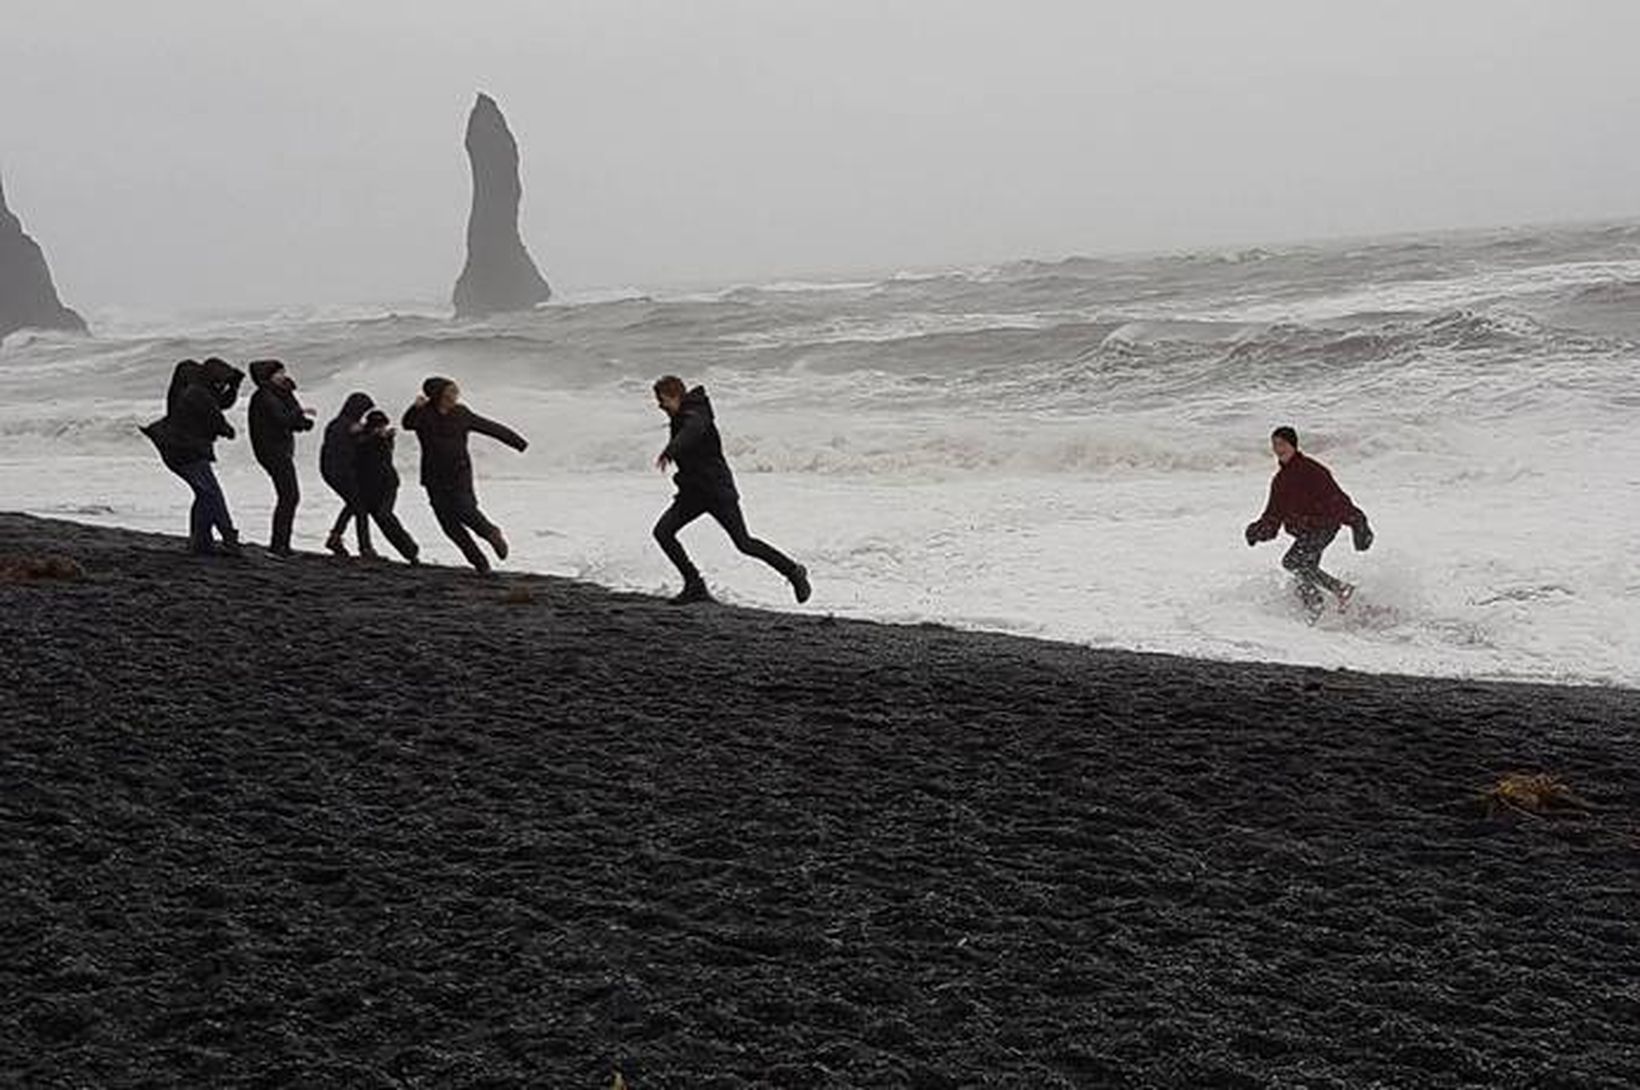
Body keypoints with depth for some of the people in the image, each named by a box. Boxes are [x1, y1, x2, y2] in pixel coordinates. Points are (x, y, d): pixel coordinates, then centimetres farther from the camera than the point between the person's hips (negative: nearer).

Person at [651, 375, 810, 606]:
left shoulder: (695, 415, -19)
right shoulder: (679, 418, 9)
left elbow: (692, 430, -44)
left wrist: (669, 451, -60)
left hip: (718, 491, -9)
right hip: (693, 491, 9)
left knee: (744, 543, -7)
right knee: (663, 531, -4)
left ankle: (793, 571, 11)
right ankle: (695, 585, 2)